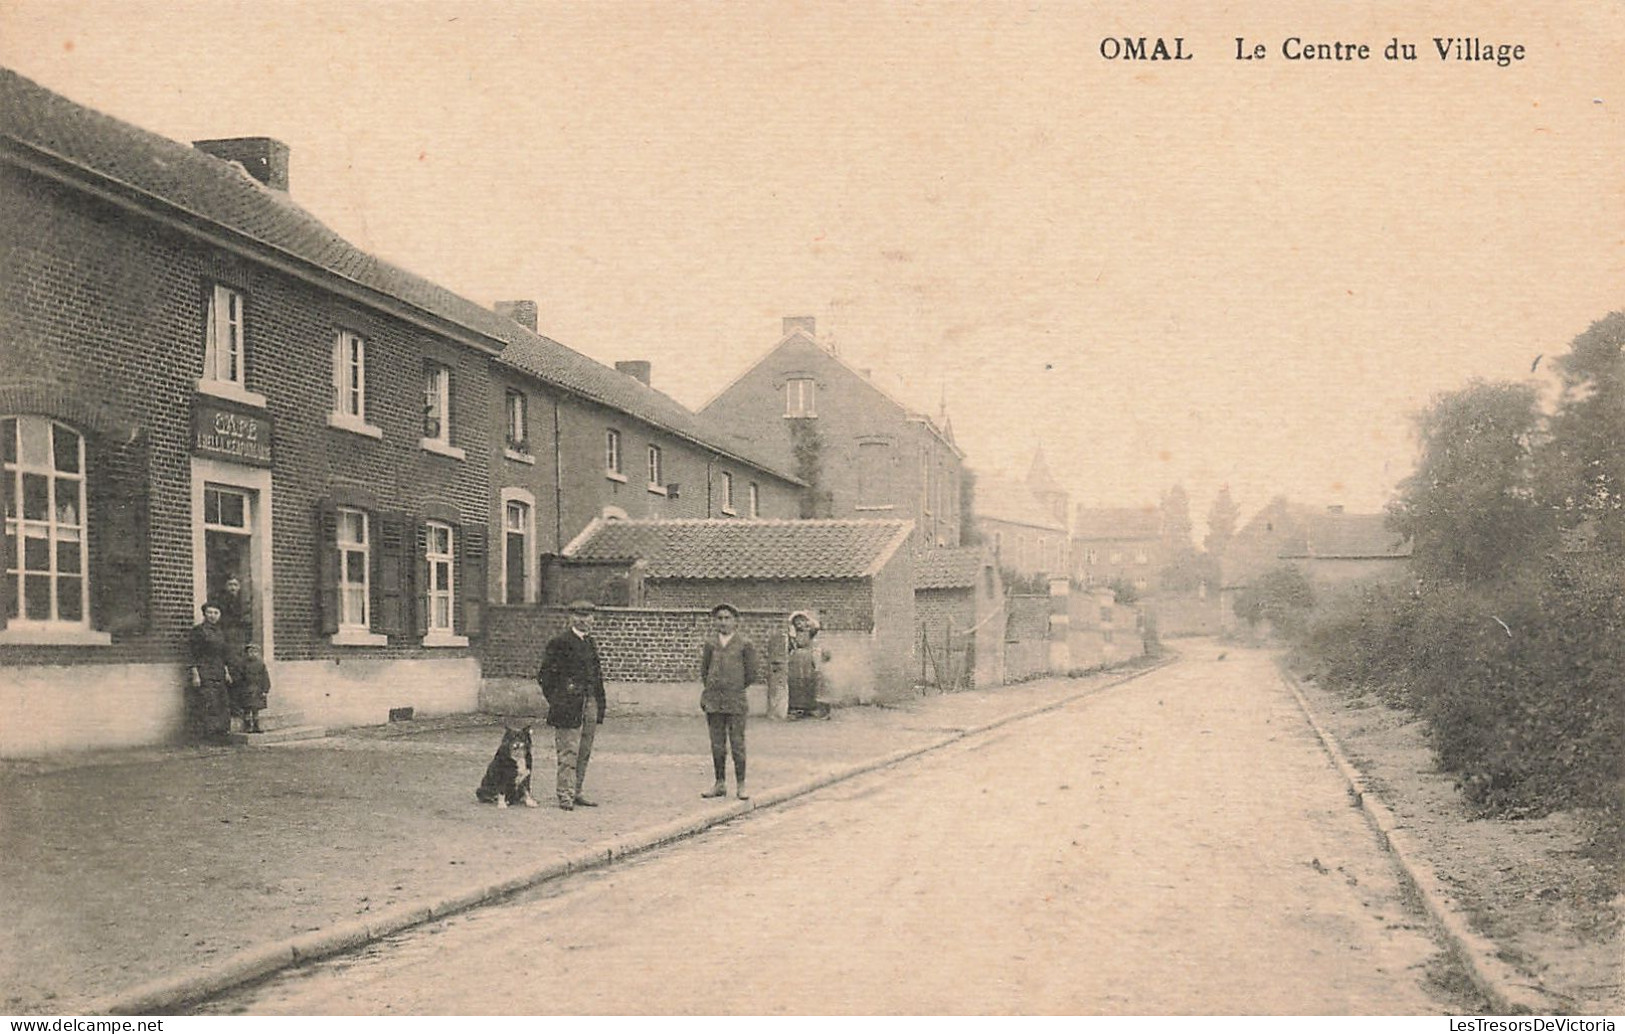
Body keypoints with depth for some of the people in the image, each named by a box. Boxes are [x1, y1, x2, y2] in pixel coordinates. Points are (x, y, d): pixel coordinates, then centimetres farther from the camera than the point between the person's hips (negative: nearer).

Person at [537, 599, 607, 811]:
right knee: (568, 751, -6)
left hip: (590, 704, 7)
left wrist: (598, 702, 15)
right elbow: (545, 675, -7)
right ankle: (565, 795, -3)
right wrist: (555, 701, -8)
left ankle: (576, 793, 17)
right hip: (569, 705, -7)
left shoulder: (591, 643, 17)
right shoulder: (559, 642, -6)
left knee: (584, 753, 10)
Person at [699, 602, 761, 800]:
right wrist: (709, 690, 9)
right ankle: (720, 784, 17)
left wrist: (736, 687, 7)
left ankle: (741, 785, 6)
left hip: (736, 701, -3)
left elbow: (753, 673, 2)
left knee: (737, 743, -1)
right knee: (717, 744, 8)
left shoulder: (744, 643, -3)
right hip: (713, 701, 3)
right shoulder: (710, 642, 7)